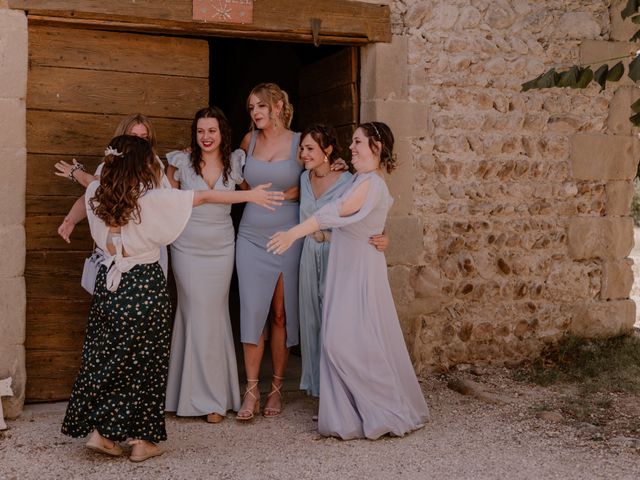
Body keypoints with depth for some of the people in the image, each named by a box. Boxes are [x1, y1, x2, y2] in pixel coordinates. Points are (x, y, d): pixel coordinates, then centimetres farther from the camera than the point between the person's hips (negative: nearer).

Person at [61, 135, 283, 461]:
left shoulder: (96, 194, -1)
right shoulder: (153, 199, -16)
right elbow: (204, 197, -10)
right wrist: (250, 195, -3)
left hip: (109, 284, 5)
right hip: (145, 287, -5)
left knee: (105, 356, 15)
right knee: (143, 362, 6)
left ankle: (99, 431, 17)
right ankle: (142, 440, 14)